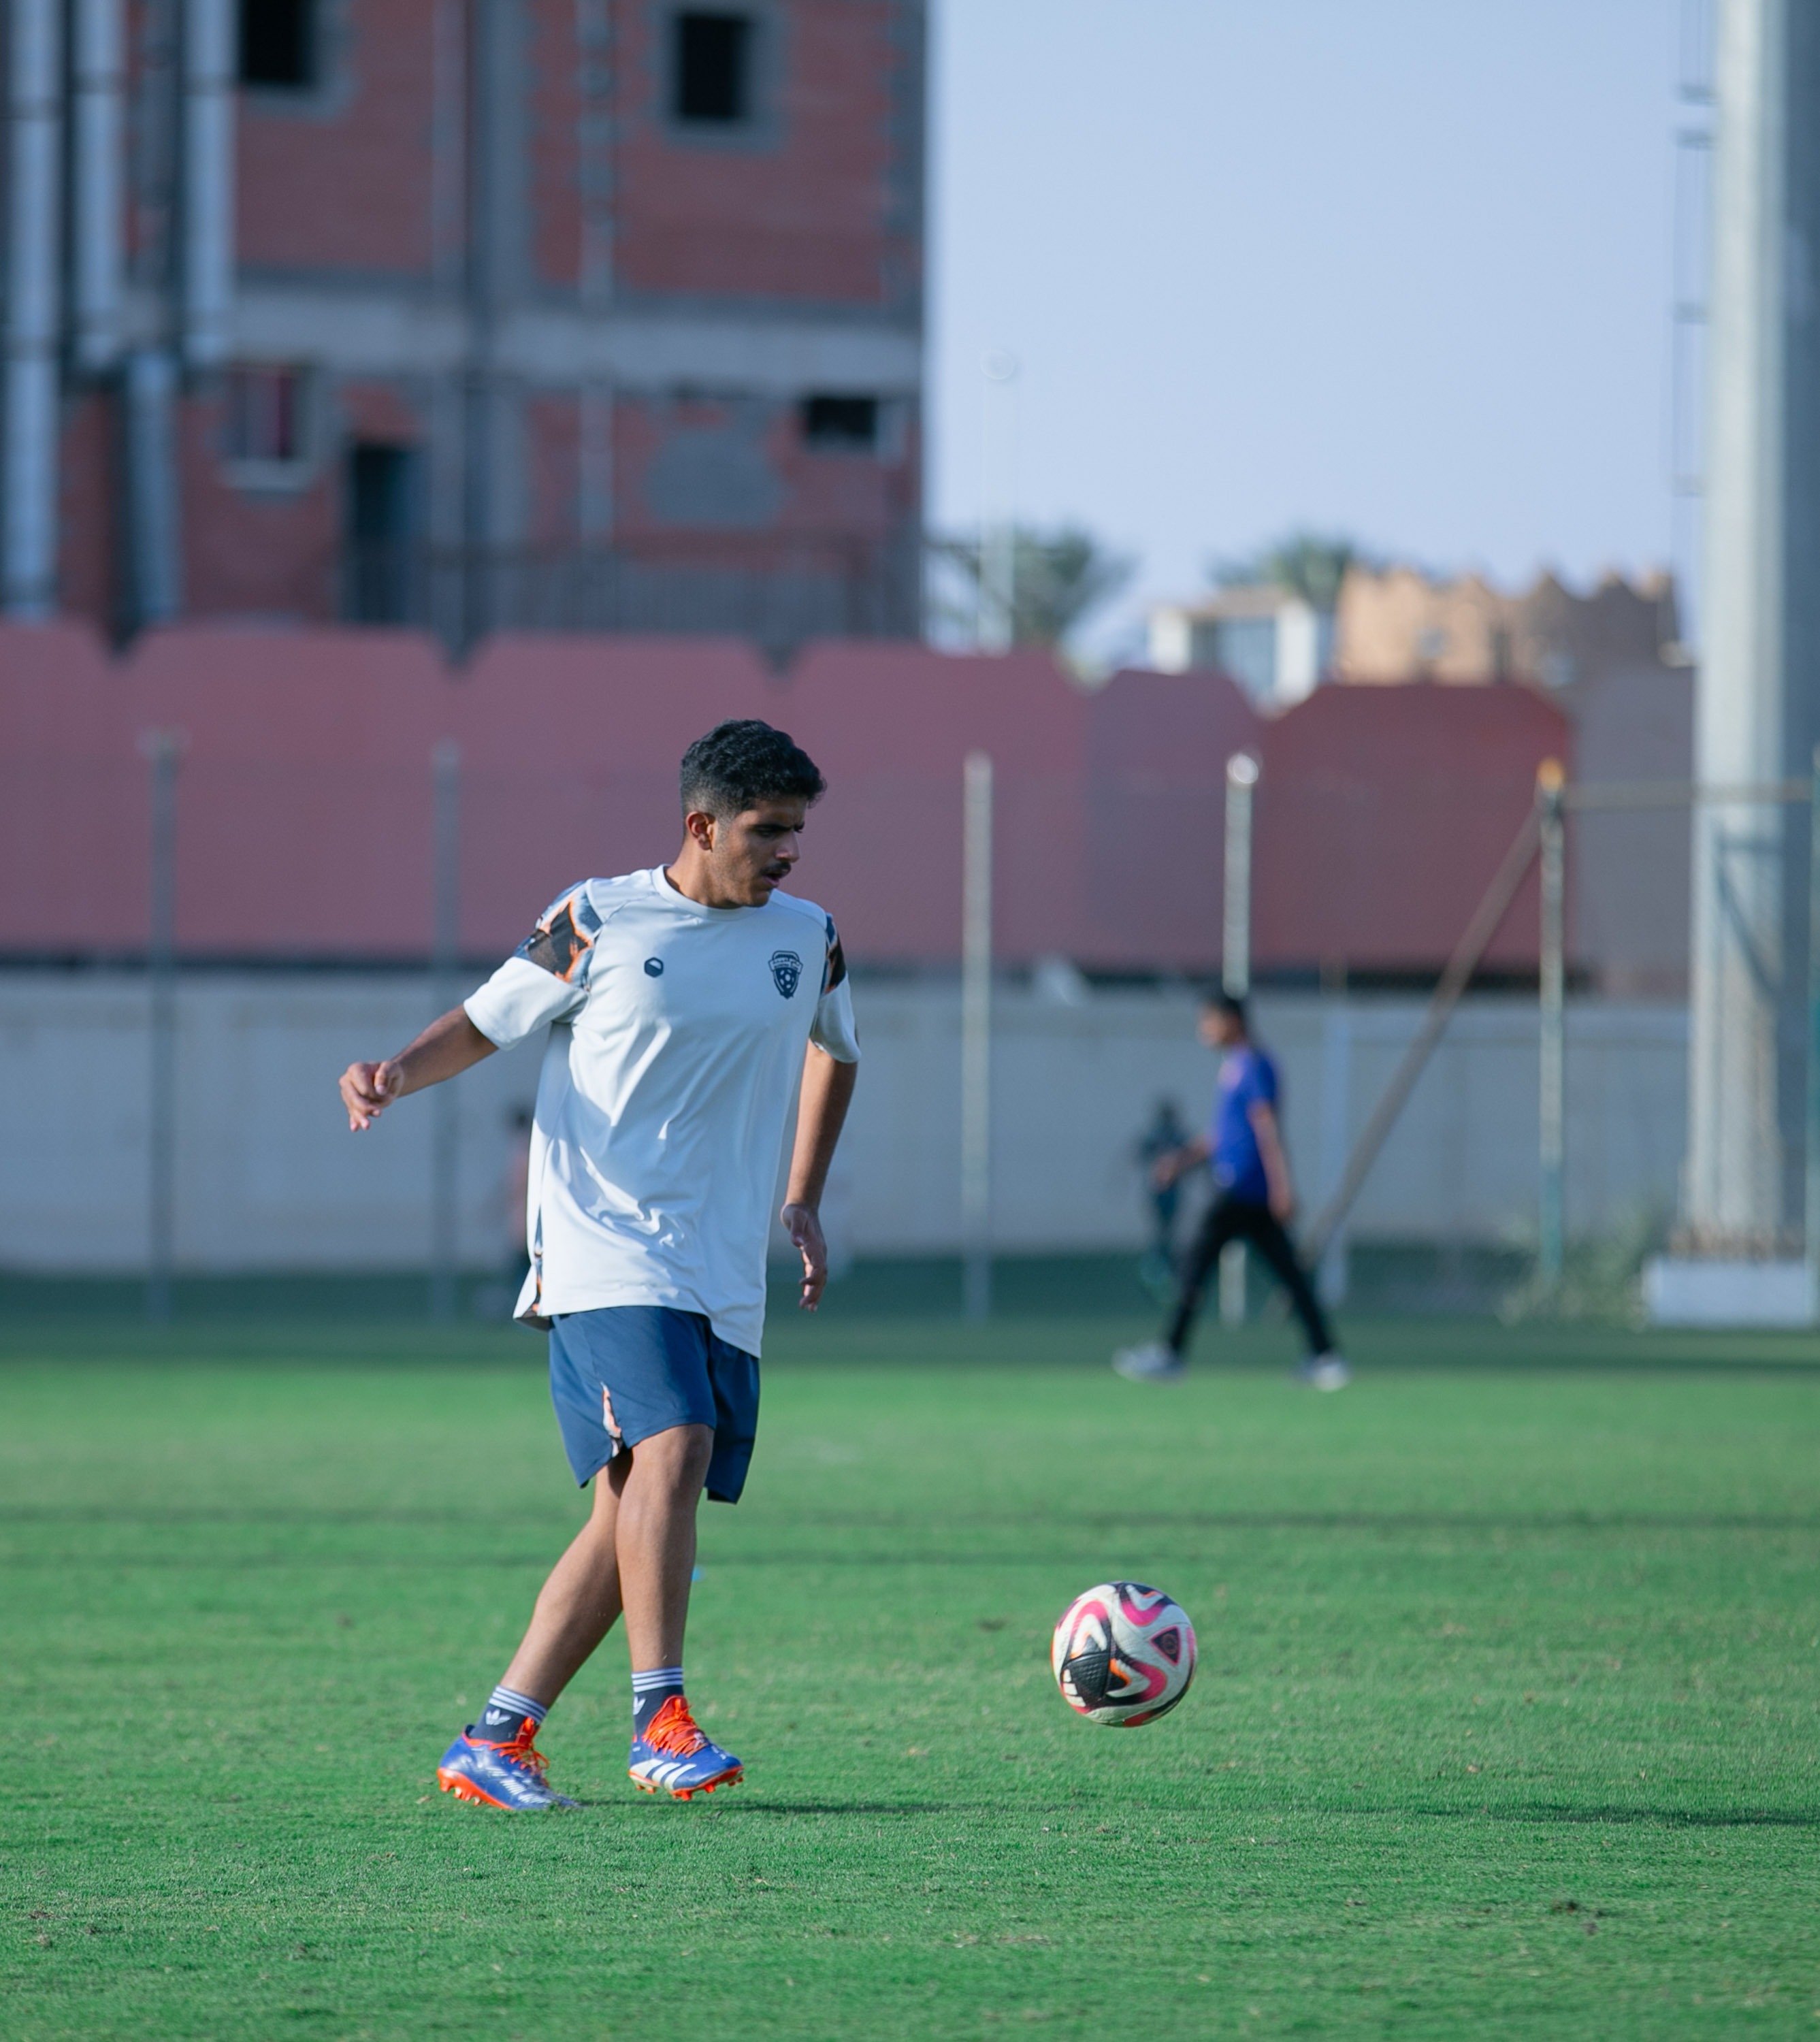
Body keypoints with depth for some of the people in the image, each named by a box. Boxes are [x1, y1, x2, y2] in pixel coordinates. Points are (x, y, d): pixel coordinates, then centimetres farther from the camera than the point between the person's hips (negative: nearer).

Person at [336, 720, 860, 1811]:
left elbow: (837, 1052, 30)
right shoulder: (596, 922, -2)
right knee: (671, 1446, -26)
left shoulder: (807, 937, 10)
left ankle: (496, 1744, 7)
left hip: (725, 1273, 5)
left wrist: (804, 1203, 25)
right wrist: (398, 1074, -13)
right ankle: (662, 1719, -23)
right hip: (606, 1245, -5)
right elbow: (484, 1023, 7)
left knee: (633, 1516, 1)